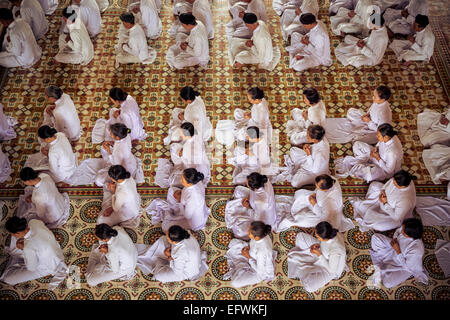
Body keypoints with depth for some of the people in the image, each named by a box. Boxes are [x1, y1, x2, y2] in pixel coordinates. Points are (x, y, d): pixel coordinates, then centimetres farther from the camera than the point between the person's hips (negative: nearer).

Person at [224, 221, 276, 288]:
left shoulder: (262, 251, -44)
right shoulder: (261, 234, -25)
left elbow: (260, 270, -28)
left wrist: (248, 256, -23)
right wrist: (248, 247, -16)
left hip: (262, 270, -7)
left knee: (235, 283, -18)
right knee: (233, 242, 8)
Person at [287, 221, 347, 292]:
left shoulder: (336, 252, -44)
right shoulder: (331, 233, -27)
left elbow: (331, 270, -26)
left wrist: (319, 254, -29)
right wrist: (318, 245, -20)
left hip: (330, 269, -6)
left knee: (309, 286, -23)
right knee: (300, 236, 2)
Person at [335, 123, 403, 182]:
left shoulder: (392, 152, -40)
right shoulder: (389, 136, -19)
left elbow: (389, 170, -28)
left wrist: (377, 158, -24)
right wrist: (375, 149, -15)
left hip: (384, 170, -8)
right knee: (357, 145, -2)